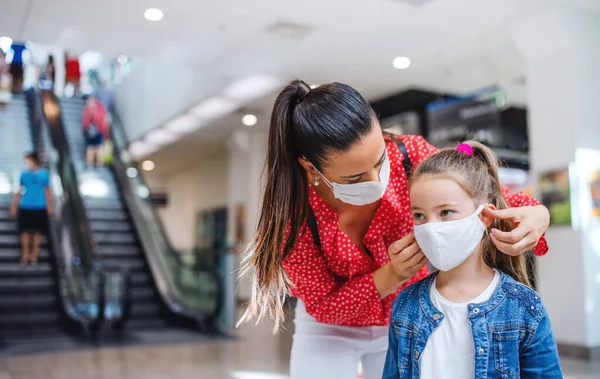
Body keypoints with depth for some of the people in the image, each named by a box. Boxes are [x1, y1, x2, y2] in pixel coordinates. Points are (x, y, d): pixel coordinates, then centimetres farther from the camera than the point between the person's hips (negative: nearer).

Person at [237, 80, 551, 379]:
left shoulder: (410, 155, -27)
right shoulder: (293, 210, -30)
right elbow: (323, 306, -19)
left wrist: (534, 214, -33)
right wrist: (391, 276, -34)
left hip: (407, 320, 2)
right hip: (332, 327, -1)